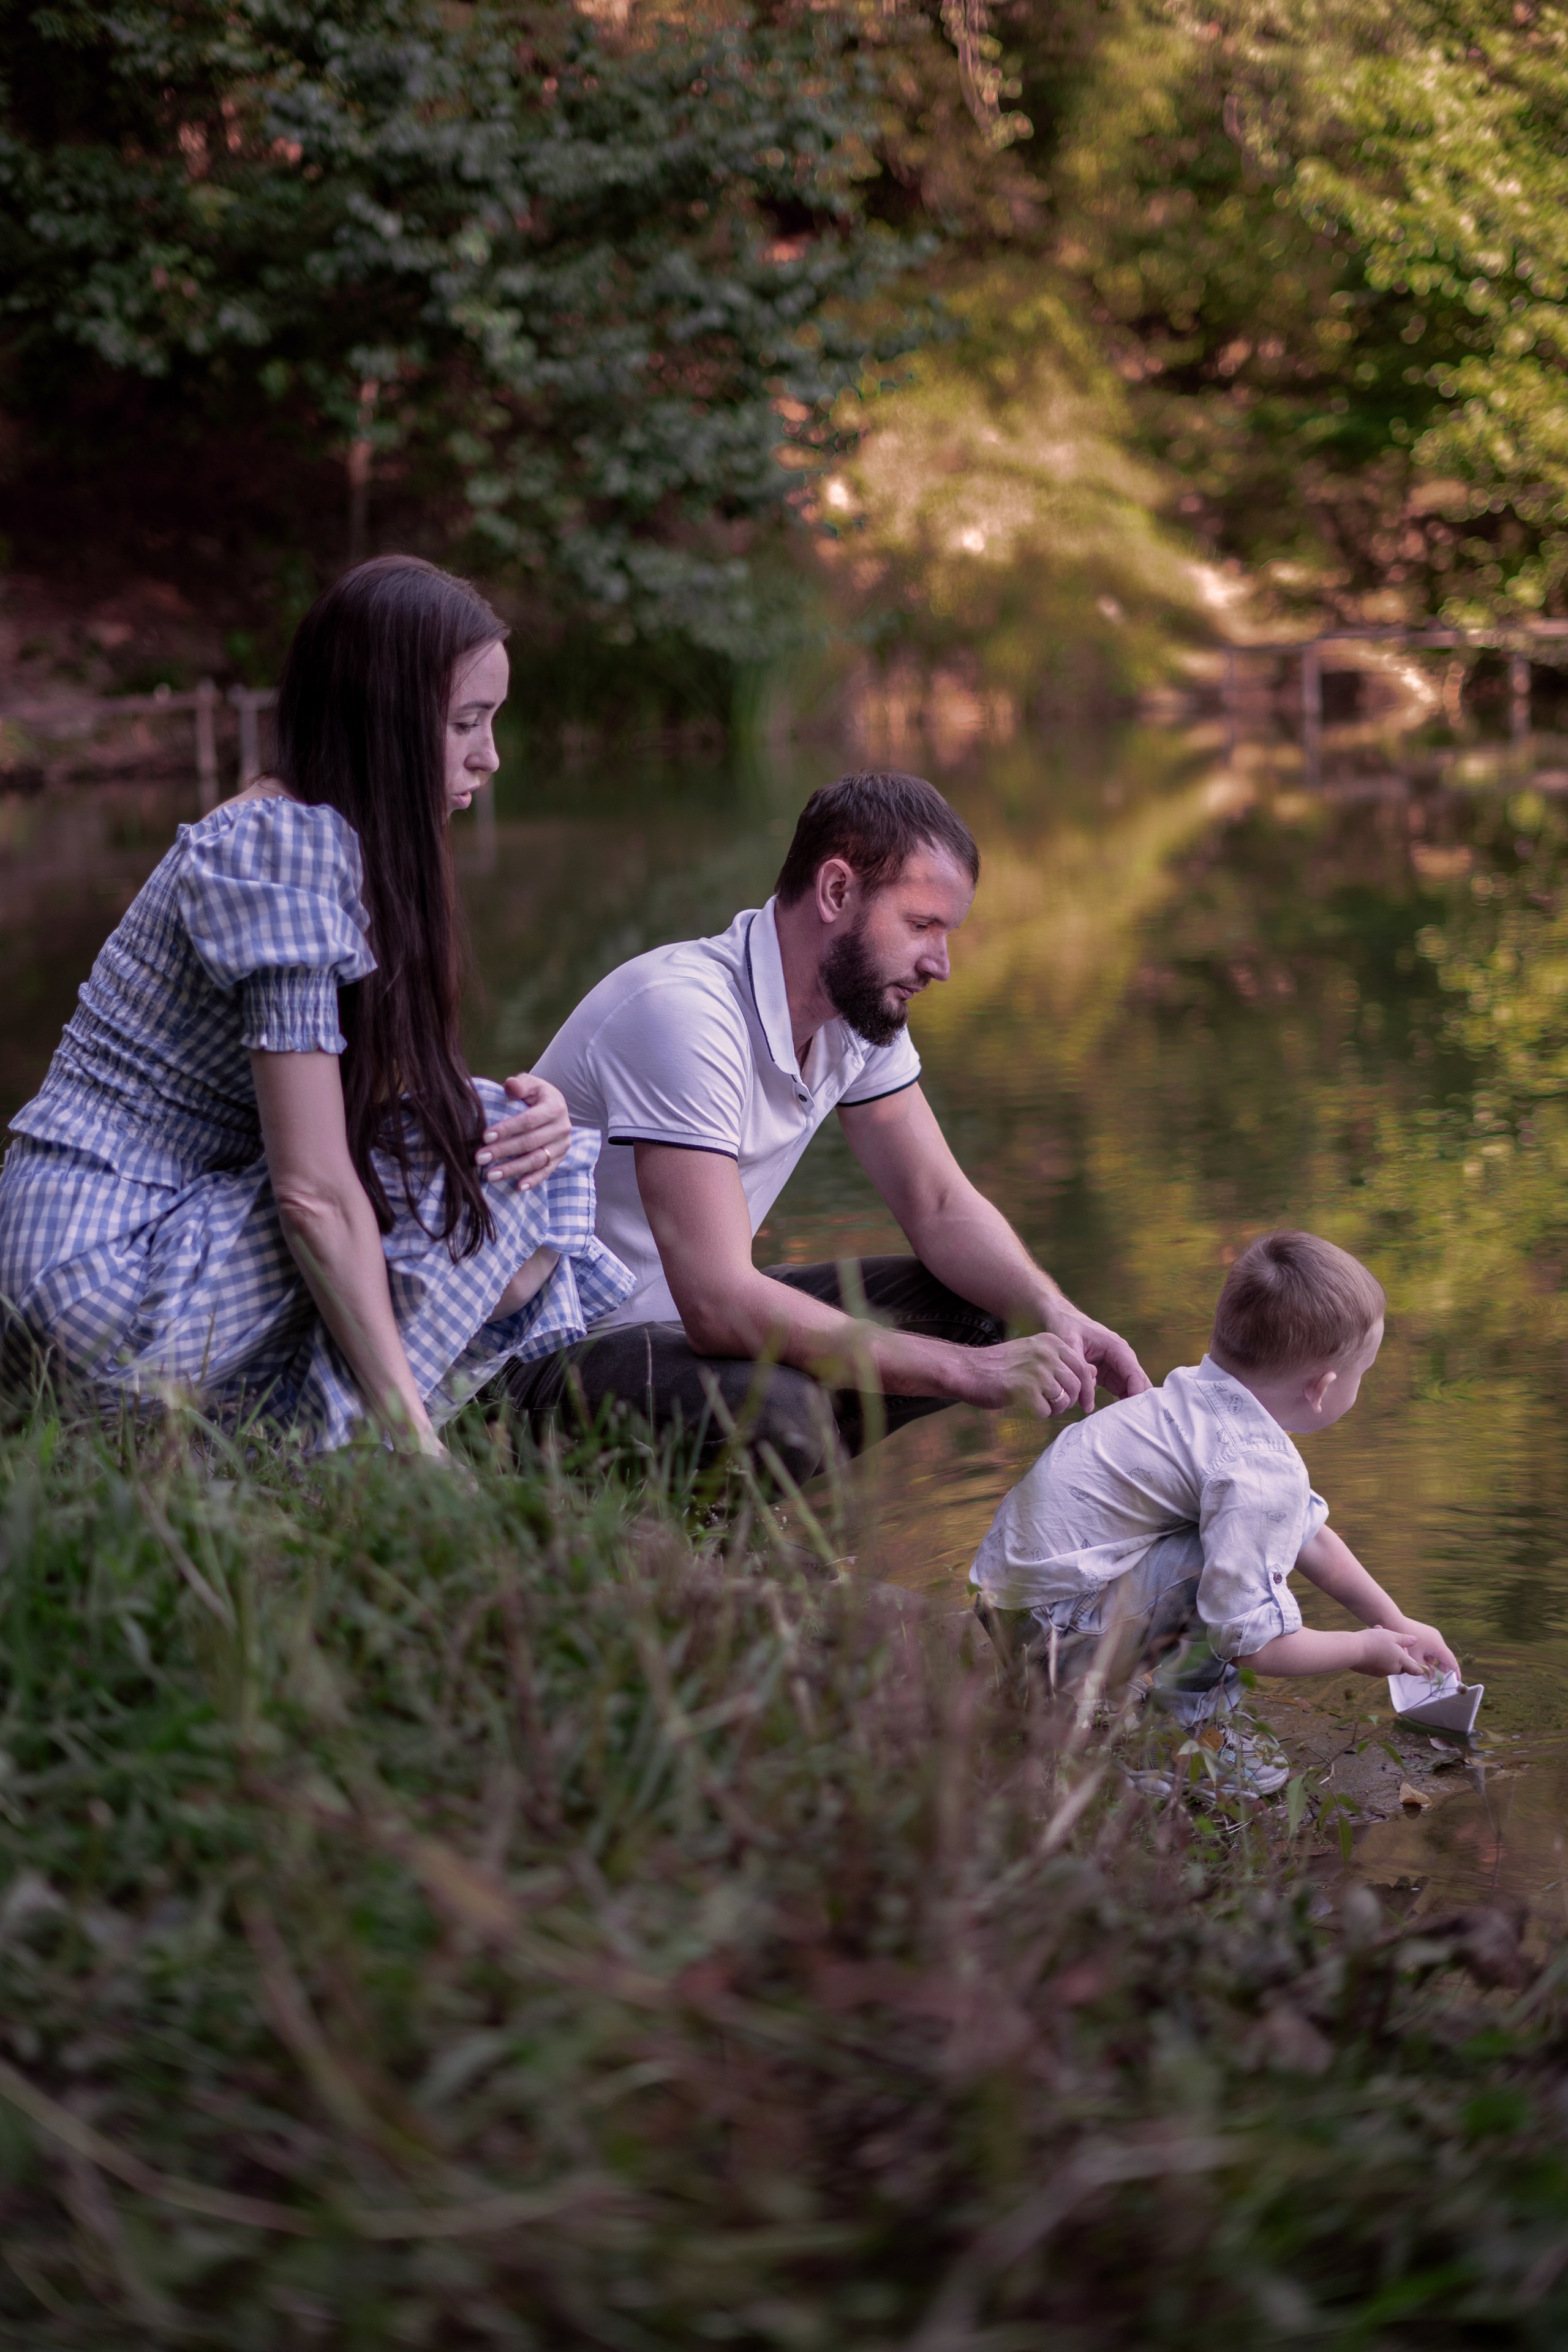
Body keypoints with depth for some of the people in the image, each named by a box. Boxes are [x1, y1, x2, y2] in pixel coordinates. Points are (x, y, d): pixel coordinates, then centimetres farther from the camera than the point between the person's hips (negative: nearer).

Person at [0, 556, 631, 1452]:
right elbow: (314, 1191, -23)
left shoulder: (338, 840, 10)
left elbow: (368, 1097, 13)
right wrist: (416, 1440, -21)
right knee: (493, 1177, -14)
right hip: (117, 1269, -10)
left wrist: (523, 1108, -9)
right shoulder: (288, 850, -19)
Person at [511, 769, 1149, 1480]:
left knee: (974, 1310, -2)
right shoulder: (683, 1014, -28)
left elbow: (941, 1205, 7)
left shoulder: (860, 1008, 1)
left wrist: (1055, 1315, -15)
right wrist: (969, 1371, -33)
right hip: (547, 1360, -9)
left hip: (684, 1320, 9)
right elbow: (720, 1304, -35)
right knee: (772, 1411, -36)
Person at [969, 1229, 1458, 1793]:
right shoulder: (1257, 1473, -23)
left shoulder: (1210, 1393, 7)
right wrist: (1364, 1650, -4)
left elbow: (1310, 1536, 22)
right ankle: (1189, 1732, -8)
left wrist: (1397, 1624, 27)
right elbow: (1253, 1643, -22)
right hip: (1055, 1631, -10)